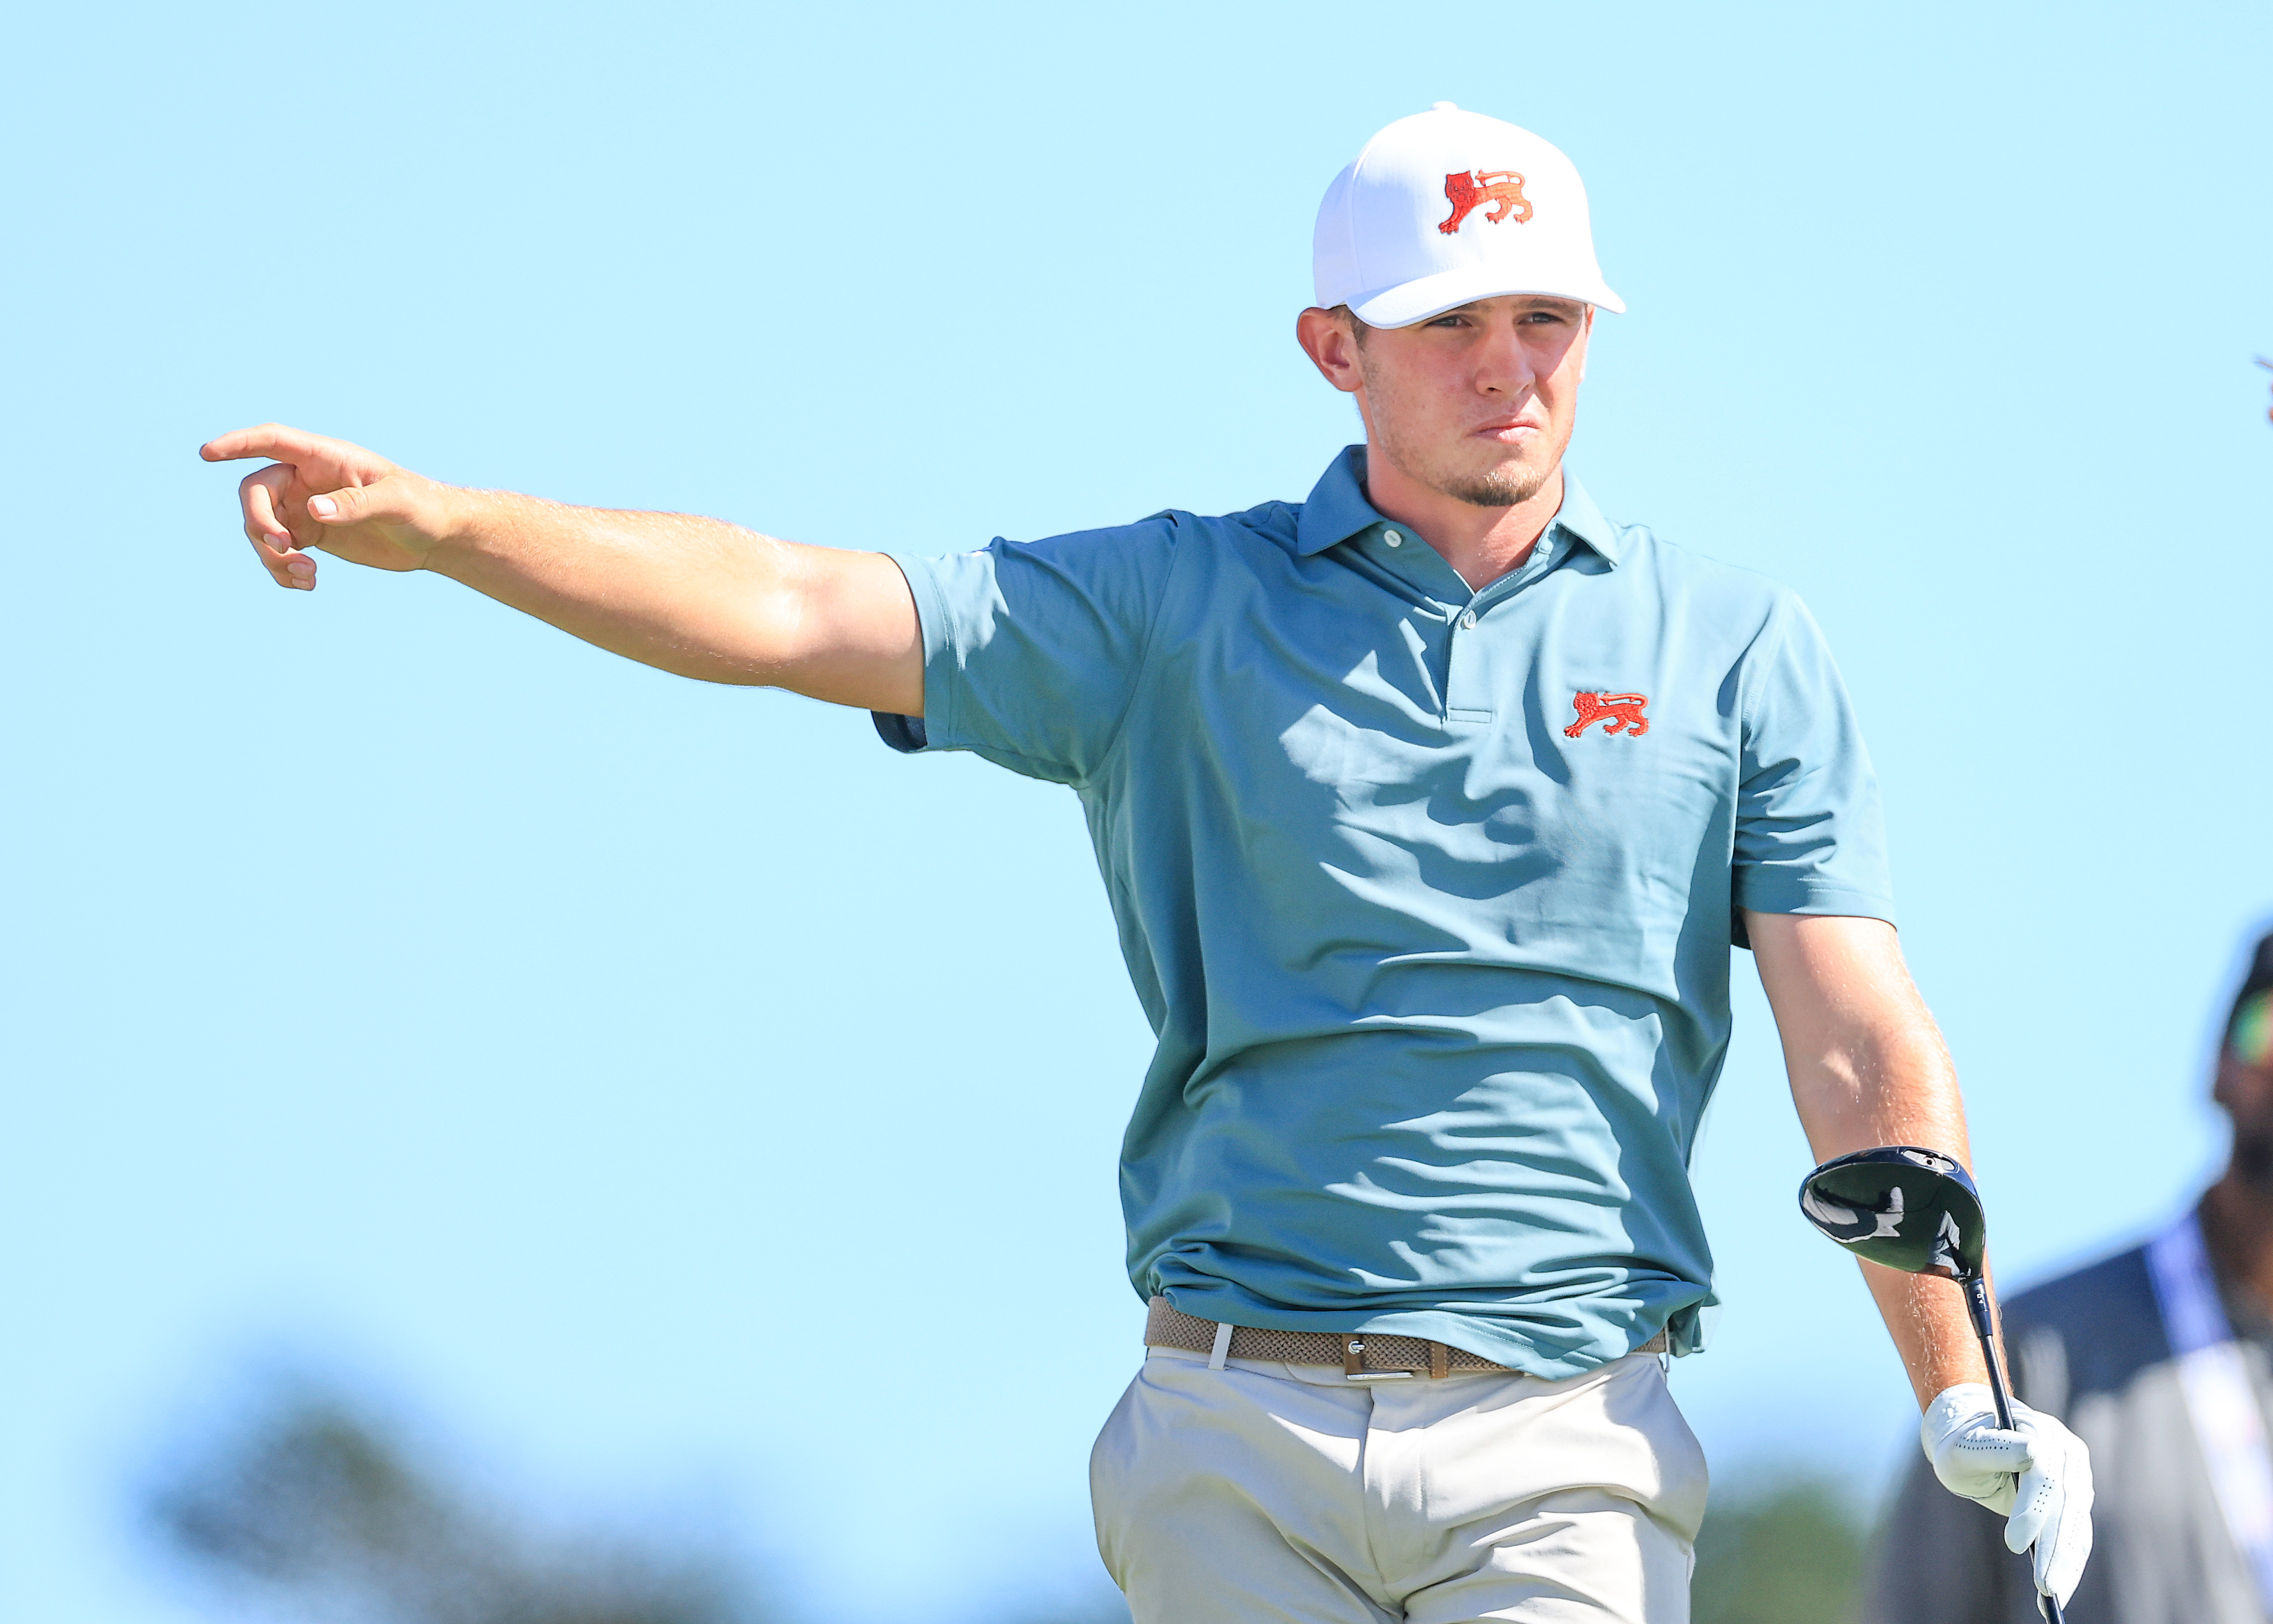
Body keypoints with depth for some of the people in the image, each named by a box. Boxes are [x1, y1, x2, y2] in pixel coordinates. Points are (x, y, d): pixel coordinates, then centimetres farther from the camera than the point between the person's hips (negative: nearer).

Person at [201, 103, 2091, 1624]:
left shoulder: (1735, 645, 9)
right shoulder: (1177, 607, 8)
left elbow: (1863, 1049, 3)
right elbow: (791, 612, -1)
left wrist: (1970, 1404, -8)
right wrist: (433, 520, -15)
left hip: (1563, 1450, -1)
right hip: (1240, 1439, 1)